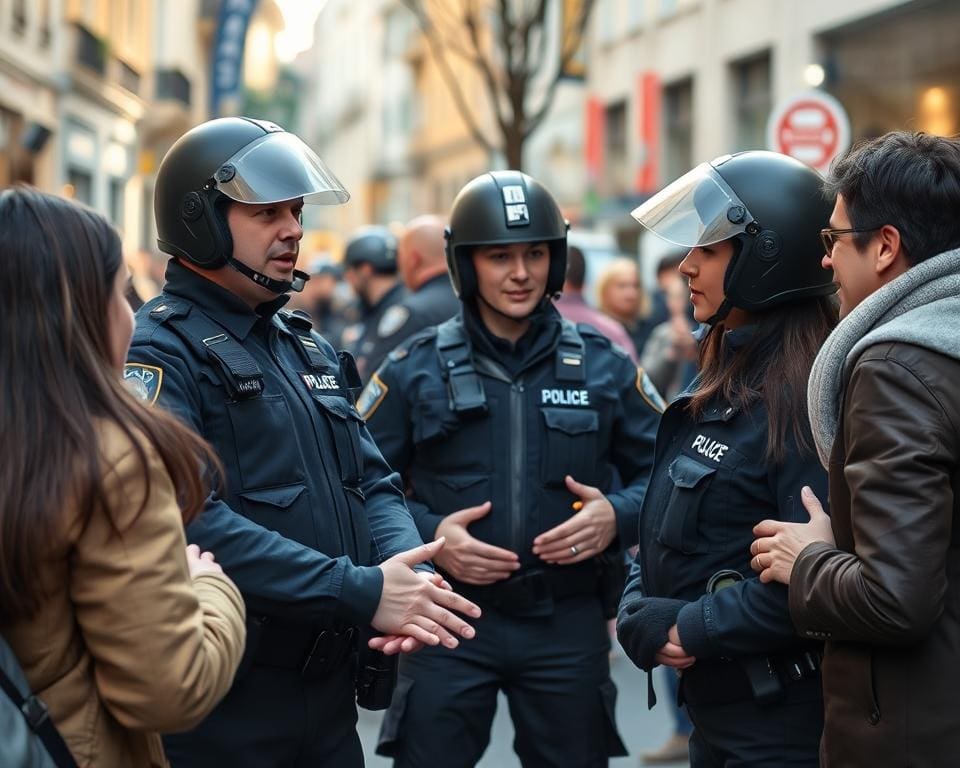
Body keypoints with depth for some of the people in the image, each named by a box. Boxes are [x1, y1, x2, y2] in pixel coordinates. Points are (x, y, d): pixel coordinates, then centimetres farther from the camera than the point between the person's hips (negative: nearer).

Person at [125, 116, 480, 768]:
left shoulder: (307, 346, 15)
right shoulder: (162, 352, -12)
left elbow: (373, 485, 12)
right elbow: (188, 522, -25)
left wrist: (404, 576, -10)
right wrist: (361, 592, -25)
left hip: (330, 687, 8)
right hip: (222, 706, -7)